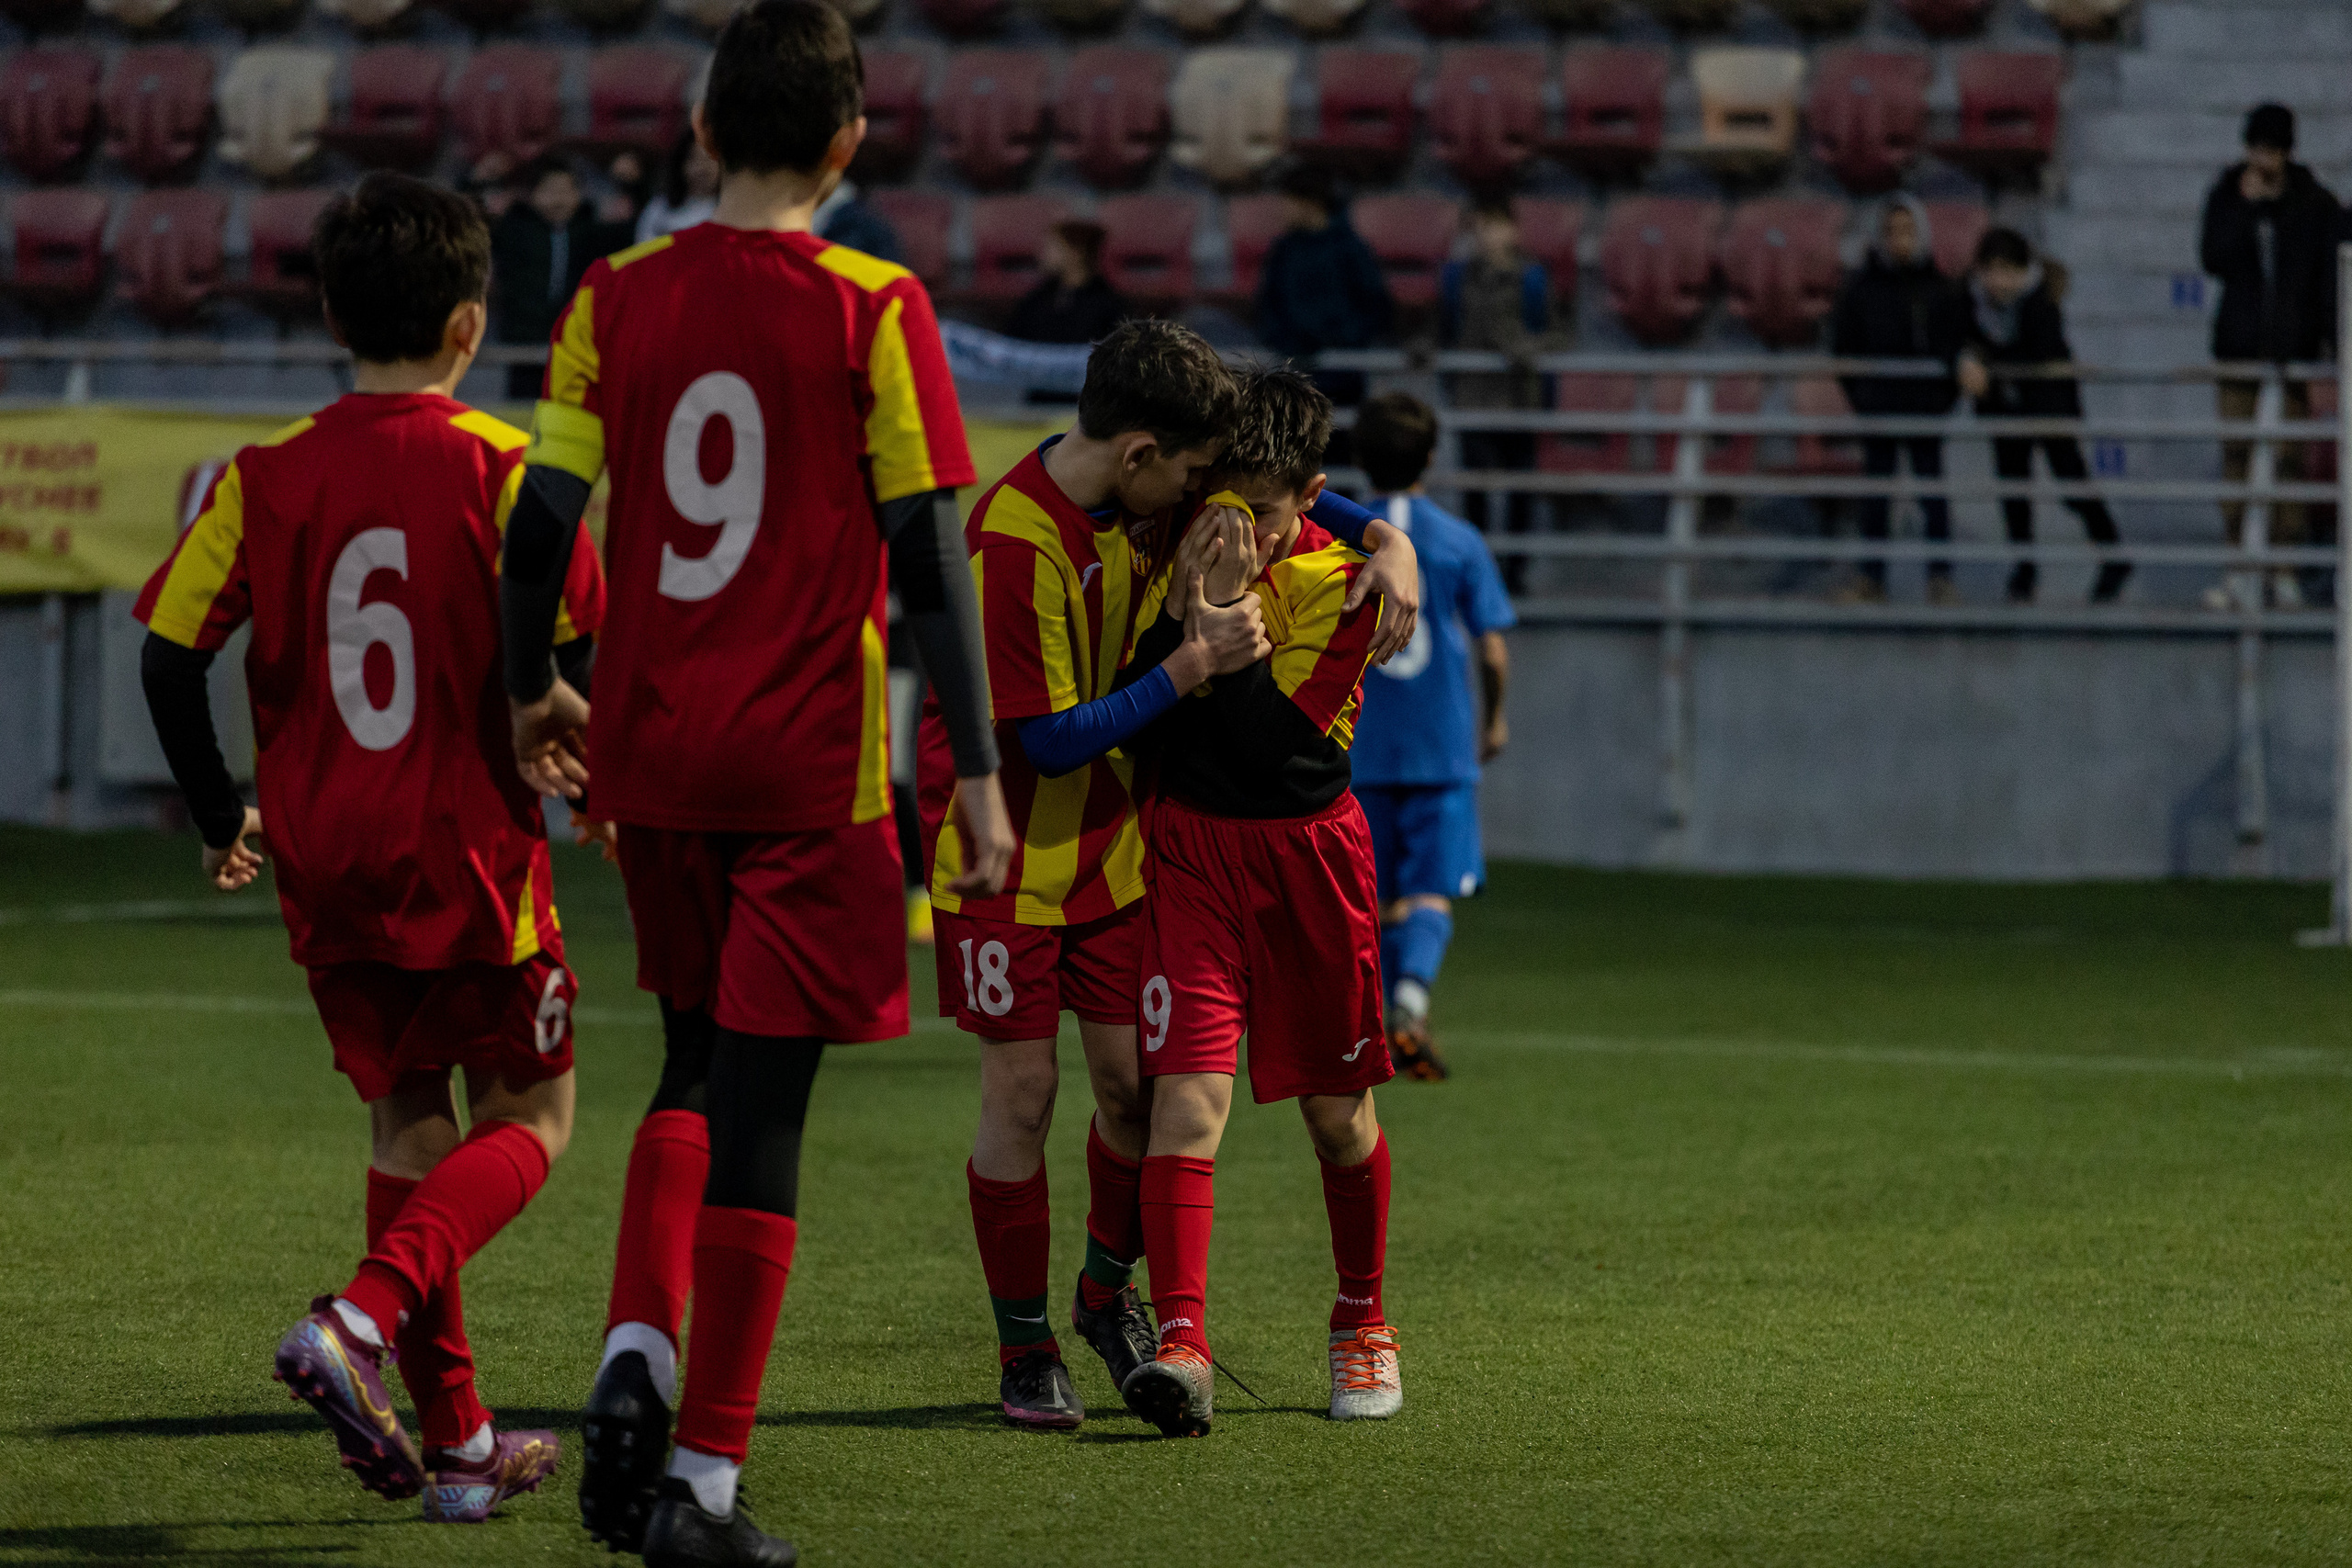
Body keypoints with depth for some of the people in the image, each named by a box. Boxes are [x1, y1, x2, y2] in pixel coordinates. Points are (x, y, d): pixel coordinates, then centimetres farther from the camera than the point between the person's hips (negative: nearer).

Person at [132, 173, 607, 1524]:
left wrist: (222, 818, 10)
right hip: (471, 854, -4)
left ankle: (455, 1437, 16)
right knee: (526, 1118, 9)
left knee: (409, 1120, 16)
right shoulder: (499, 471, -10)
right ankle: (365, 1319, -16)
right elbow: (574, 655, -12)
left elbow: (171, 653, -3)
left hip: (327, 861, 4)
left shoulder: (270, 478, 0)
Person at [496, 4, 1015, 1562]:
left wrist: (531, 693, 17)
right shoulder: (872, 310, -7)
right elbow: (928, 553, -9)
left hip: (651, 757, 4)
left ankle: (636, 1359, 0)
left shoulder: (617, 299, 2)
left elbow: (544, 515, 1)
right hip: (810, 765, -4)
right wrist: (978, 774, -6)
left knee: (699, 1067, 21)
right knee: (762, 1103, 1)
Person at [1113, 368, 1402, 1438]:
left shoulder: (1341, 581, -10)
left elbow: (1268, 737, -17)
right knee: (1187, 1097, -15)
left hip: (1308, 850, -1)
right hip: (1189, 846, 1)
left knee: (1335, 1111, 11)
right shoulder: (1177, 555, -2)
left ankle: (1361, 1322, 33)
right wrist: (1179, 614, -10)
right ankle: (1181, 1347, -23)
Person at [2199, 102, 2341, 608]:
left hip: (2294, 344, -1)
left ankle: (2284, 567, 1)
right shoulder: (2226, 196, 5)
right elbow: (2212, 258, -6)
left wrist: (2331, 338, -7)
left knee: (2291, 454, -4)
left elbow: (2331, 276, 2)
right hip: (2239, 343, 1)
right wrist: (2247, 207, -15)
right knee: (2235, 452, -2)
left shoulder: (2316, 204, 1)